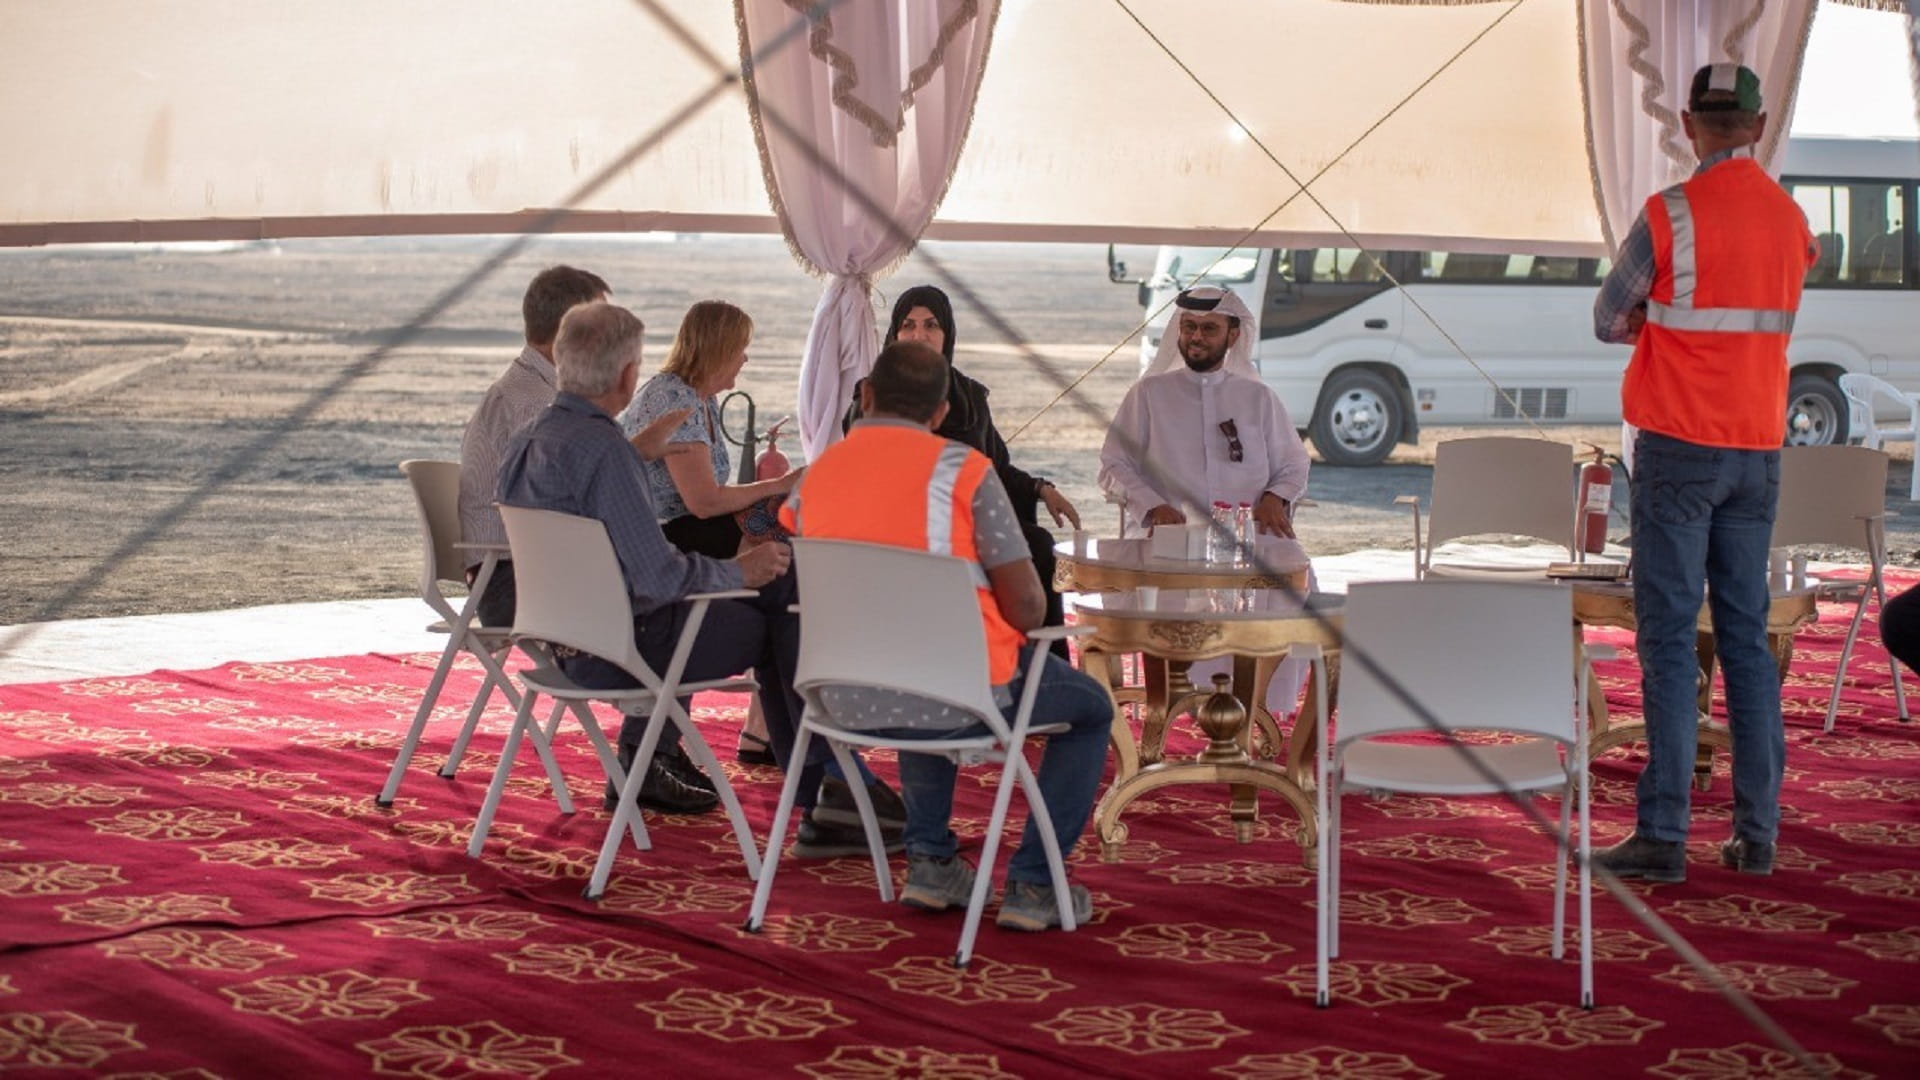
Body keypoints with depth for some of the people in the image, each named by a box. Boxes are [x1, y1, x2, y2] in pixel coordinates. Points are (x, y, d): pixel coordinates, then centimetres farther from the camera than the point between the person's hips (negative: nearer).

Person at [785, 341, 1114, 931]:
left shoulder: (811, 479, 4)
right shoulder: (963, 469, -9)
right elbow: (1026, 607, -11)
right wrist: (1009, 628, 11)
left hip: (847, 698, 5)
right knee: (1091, 709, 21)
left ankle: (930, 860, 32)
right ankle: (1032, 885, 14)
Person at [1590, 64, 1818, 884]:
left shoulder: (1670, 215, -11)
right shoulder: (1792, 220, 8)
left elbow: (1607, 320, -2)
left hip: (1678, 447, -5)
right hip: (1759, 448, 5)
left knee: (1670, 638, -5)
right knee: (1747, 637, 10)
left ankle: (1663, 836, -7)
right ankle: (1758, 834, 12)